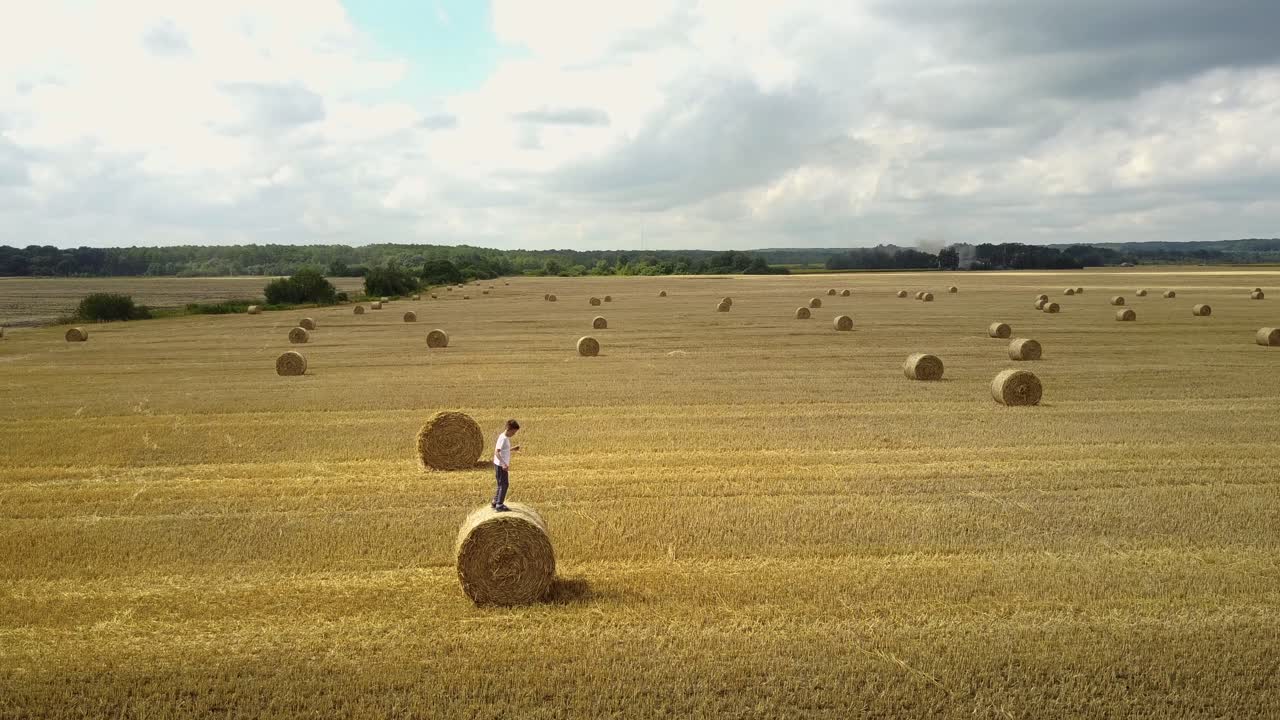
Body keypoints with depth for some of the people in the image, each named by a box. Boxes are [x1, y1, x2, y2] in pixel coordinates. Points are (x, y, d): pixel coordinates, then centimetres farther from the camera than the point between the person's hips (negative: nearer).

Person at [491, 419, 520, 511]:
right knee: (504, 485, -5)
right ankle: (499, 505, 0)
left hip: (503, 465, 10)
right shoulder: (503, 438, -19)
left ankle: (495, 503, 28)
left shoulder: (506, 438, 10)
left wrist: (513, 449, 11)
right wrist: (504, 464, -32)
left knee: (501, 485, 17)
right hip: (500, 466, -10)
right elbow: (497, 452, -26)